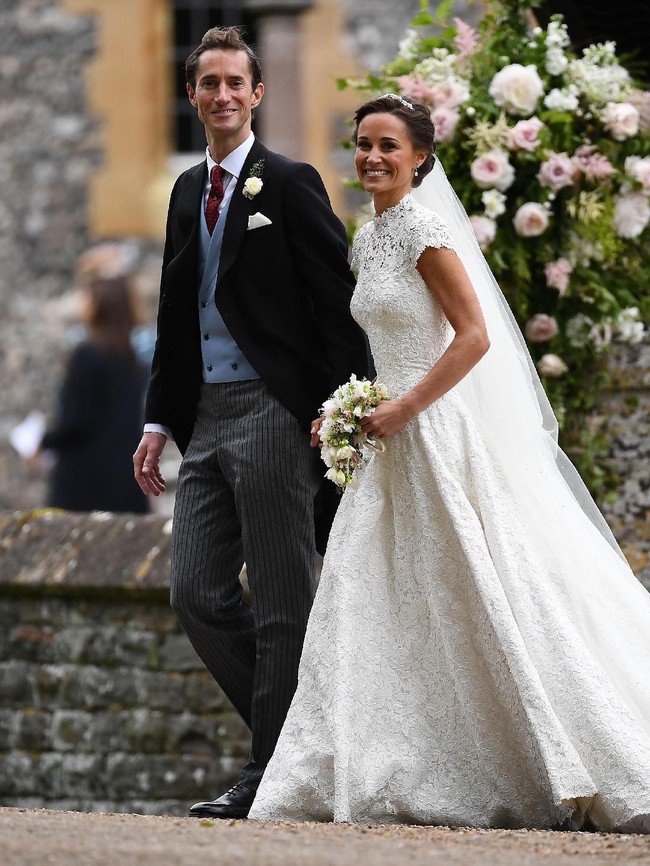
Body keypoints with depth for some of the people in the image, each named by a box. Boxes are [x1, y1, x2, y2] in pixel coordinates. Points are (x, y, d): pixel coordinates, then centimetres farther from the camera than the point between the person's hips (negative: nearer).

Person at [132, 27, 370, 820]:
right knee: (197, 594, 4)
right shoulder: (188, 191, 17)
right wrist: (159, 419, 16)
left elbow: (334, 305, -8)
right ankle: (291, 730, 16)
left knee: (279, 600, -3)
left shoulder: (290, 184, -3)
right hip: (206, 417, 7)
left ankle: (273, 772, 0)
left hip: (272, 411, -7)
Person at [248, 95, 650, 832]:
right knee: (375, 607, 5)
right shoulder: (368, 240, 14)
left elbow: (474, 336, -18)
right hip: (398, 440, 9)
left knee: (491, 602, -5)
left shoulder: (424, 230, -12)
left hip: (444, 434, -9)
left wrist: (404, 408, -19)